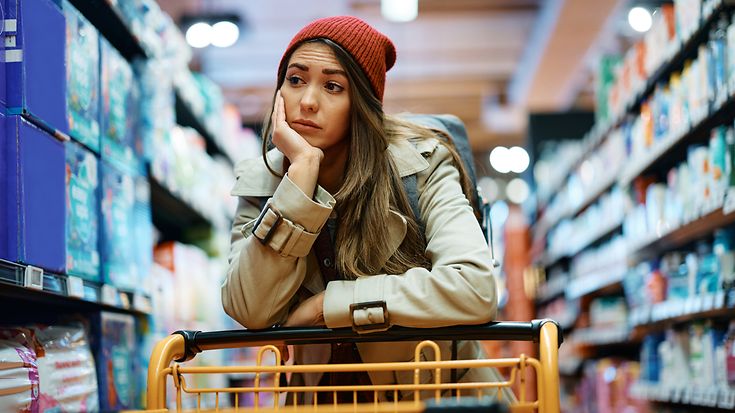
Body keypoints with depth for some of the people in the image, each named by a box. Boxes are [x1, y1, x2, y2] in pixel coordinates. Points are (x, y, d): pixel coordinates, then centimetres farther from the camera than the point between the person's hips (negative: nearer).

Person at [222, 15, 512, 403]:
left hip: (433, 390, -2)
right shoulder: (260, 182, -4)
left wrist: (329, 303, -21)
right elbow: (249, 311, -17)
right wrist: (303, 169, -21)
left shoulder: (418, 166, -11)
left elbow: (475, 288, -24)